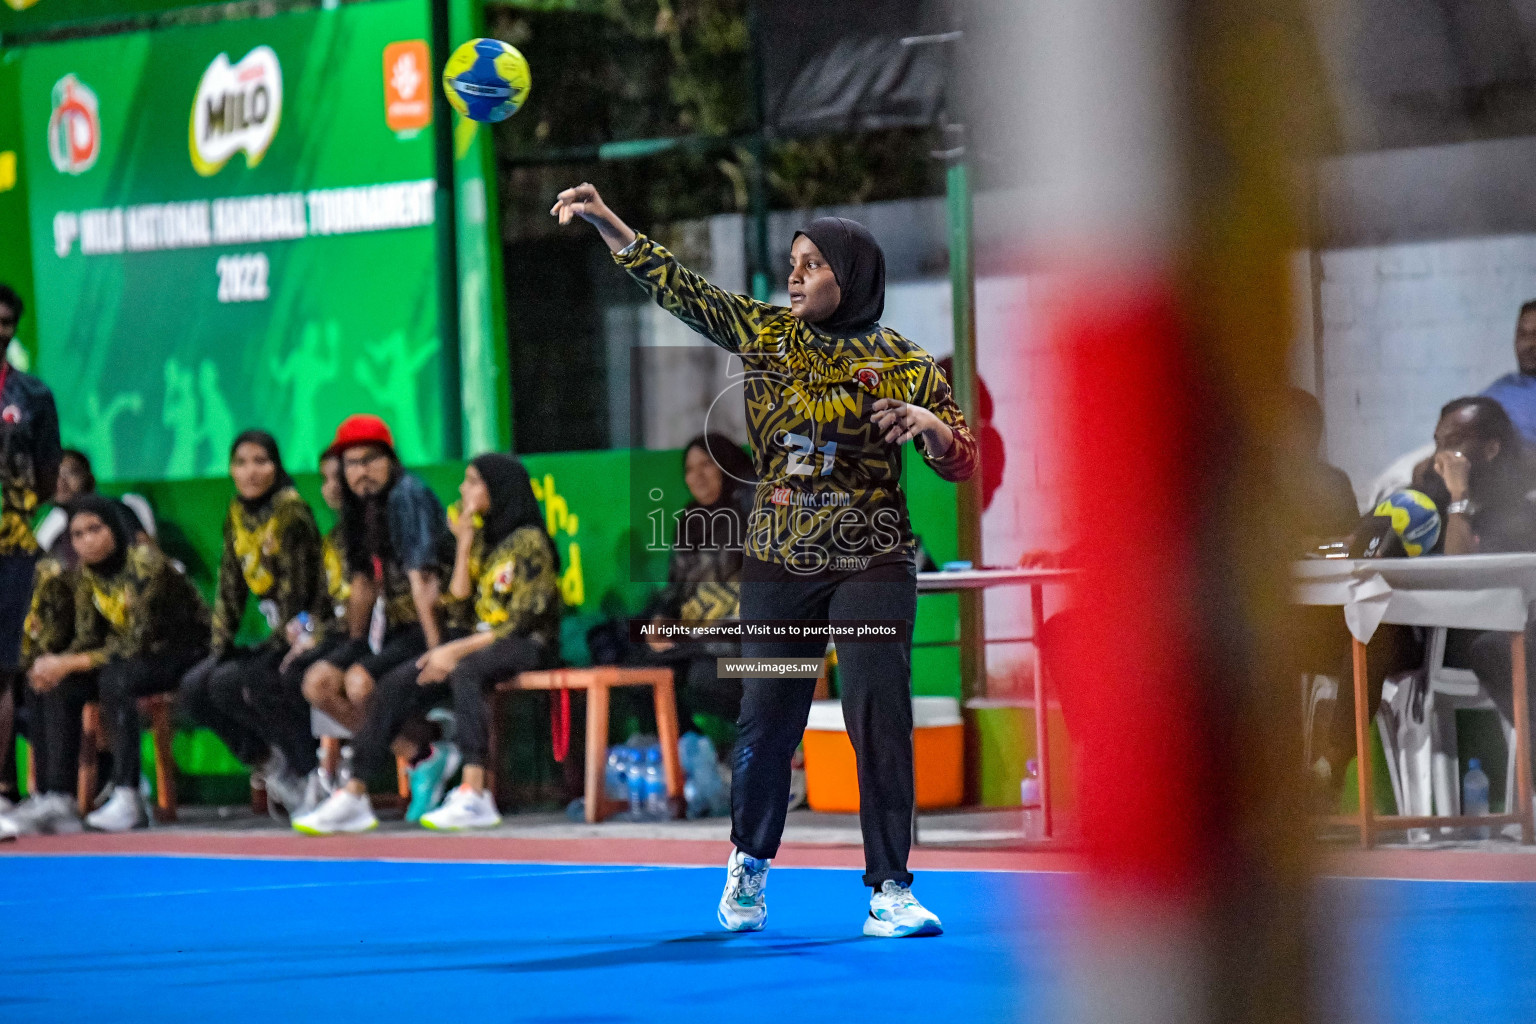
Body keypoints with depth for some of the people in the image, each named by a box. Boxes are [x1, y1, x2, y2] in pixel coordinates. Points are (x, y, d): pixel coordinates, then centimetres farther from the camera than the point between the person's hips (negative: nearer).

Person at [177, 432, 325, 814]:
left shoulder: (290, 511, -15)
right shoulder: (237, 514, 9)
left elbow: (296, 594, -18)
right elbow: (230, 589, 12)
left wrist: (275, 650, -18)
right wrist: (220, 647, 3)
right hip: (276, 636, 8)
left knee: (226, 684, -22)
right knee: (193, 688, -5)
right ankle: (268, 764, 2)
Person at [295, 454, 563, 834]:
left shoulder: (528, 542, -6)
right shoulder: (482, 539, 17)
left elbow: (520, 622, -15)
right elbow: (458, 610, 7)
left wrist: (455, 651, -20)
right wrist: (464, 547, 2)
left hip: (527, 646, -7)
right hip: (476, 641, 7)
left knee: (464, 672, -39)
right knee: (395, 684, -14)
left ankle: (474, 796, -48)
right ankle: (354, 794, -17)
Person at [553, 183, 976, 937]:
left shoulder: (901, 363, -1)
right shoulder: (765, 333, 6)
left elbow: (963, 460, 0)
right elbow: (679, 289, 5)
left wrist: (929, 423, -22)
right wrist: (606, 224, -1)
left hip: (872, 568, -2)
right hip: (778, 565, 2)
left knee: (879, 716, -11)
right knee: (766, 719, 4)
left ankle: (889, 890, -5)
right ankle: (749, 862, 28)